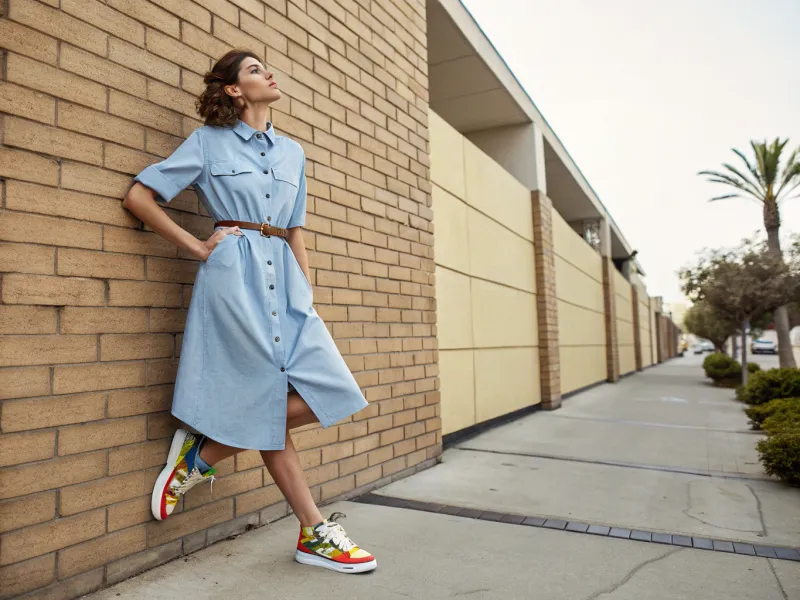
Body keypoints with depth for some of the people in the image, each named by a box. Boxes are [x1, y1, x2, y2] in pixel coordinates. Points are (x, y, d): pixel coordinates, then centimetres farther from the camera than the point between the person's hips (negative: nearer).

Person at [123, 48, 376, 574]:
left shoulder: (293, 152, 20)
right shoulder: (209, 141, 7)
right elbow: (139, 197, 5)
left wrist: (309, 295, 12)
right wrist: (197, 247, 1)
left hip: (285, 275, 6)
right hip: (234, 271, -5)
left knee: (330, 391, -6)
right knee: (269, 401, -5)